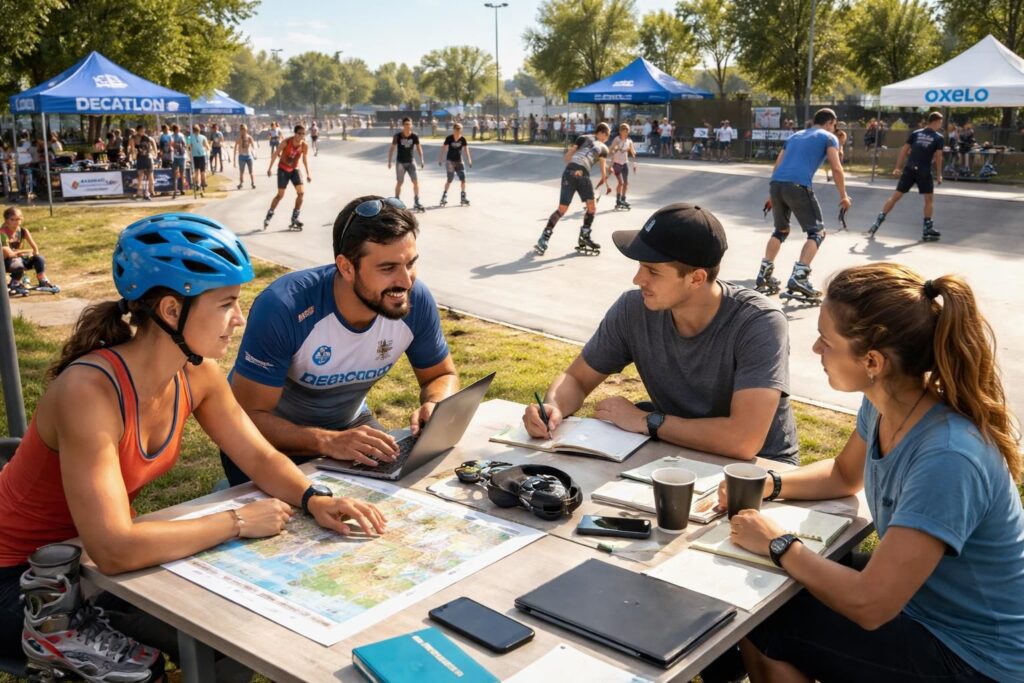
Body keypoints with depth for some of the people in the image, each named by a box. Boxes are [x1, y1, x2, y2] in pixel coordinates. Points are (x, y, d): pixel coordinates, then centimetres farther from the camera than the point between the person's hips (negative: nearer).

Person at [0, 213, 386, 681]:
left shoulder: (197, 374, -11)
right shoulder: (90, 390, -35)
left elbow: (261, 457, -1)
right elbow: (115, 551, -41)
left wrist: (315, 500, -22)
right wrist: (238, 522, -31)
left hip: (94, 555, 8)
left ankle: (79, 621, 5)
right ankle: (60, 627, -3)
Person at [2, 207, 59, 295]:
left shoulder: (23, 231, -3)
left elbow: (35, 247, -1)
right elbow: (8, 254, -25)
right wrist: (26, 251, -13)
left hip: (18, 258, 5)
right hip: (5, 262, -5)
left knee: (39, 258, -16)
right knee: (18, 265, -35)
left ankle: (43, 282, -5)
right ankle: (15, 285, -6)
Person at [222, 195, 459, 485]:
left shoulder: (416, 301, -20)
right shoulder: (282, 308, -32)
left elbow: (443, 376, -3)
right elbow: (248, 415, -28)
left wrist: (434, 407, -26)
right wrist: (328, 441, -42)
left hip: (350, 425, 5)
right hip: (275, 435, -4)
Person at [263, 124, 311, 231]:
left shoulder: (305, 146, -14)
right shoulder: (287, 142, -22)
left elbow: (305, 159, 2)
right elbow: (276, 153, -11)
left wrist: (308, 174, 3)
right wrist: (270, 168, -7)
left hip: (294, 169, 3)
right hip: (283, 169, -3)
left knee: (301, 192, -10)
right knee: (280, 195, -4)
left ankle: (294, 219, 2)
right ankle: (268, 217, 13)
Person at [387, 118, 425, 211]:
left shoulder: (415, 136, -7)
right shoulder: (397, 136, -11)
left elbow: (418, 148, 2)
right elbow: (392, 148, -5)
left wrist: (421, 160, -7)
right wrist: (389, 161, -7)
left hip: (410, 162, 2)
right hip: (400, 162, -2)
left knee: (416, 181, -6)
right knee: (399, 182, 2)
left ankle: (416, 203, 2)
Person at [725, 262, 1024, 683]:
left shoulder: (947, 459, -35)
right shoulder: (884, 404, -9)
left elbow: (868, 606, -32)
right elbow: (845, 475, 12)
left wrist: (778, 545, -19)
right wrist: (768, 485, -4)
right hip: (914, 598, 7)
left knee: (763, 630, -7)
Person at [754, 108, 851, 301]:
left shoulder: (795, 135, 30)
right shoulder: (829, 137, 13)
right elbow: (836, 168, 2)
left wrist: (772, 195, 33)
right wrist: (843, 196, 10)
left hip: (776, 183, 6)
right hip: (797, 185, -6)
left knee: (781, 230, 25)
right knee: (817, 232, 4)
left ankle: (764, 276, 20)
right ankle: (798, 278, -11)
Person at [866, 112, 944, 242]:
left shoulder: (915, 133, 12)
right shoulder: (939, 138, 2)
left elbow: (904, 150, 7)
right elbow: (938, 157, -4)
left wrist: (897, 167, 9)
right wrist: (939, 175, 2)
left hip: (909, 169, 3)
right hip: (924, 172, -3)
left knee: (895, 196, 5)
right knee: (929, 199, 12)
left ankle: (877, 223, 0)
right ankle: (927, 230, 12)